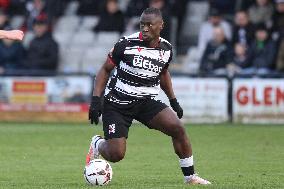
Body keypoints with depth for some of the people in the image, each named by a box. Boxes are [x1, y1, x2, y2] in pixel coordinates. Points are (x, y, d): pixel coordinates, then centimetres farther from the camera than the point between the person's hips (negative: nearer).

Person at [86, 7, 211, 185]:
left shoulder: (166, 49, 0)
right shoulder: (127, 44, -15)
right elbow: (105, 70, -5)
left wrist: (173, 100, 18)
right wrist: (96, 99, -14)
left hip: (146, 102, 4)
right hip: (117, 102, -4)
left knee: (178, 128, -16)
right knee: (116, 154, -12)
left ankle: (190, 176, -1)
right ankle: (98, 144, 26)